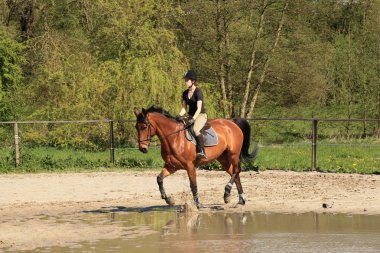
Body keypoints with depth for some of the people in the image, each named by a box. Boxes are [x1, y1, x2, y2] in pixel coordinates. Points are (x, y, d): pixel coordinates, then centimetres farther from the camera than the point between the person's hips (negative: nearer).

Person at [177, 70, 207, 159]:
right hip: (191, 115, 8)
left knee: (195, 129, -35)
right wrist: (178, 117, -6)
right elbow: (184, 109, 11)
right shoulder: (185, 93, 10)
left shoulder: (198, 92, -13)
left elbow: (199, 109, -19)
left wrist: (193, 119, -30)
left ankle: (201, 151, -38)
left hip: (201, 115, -8)